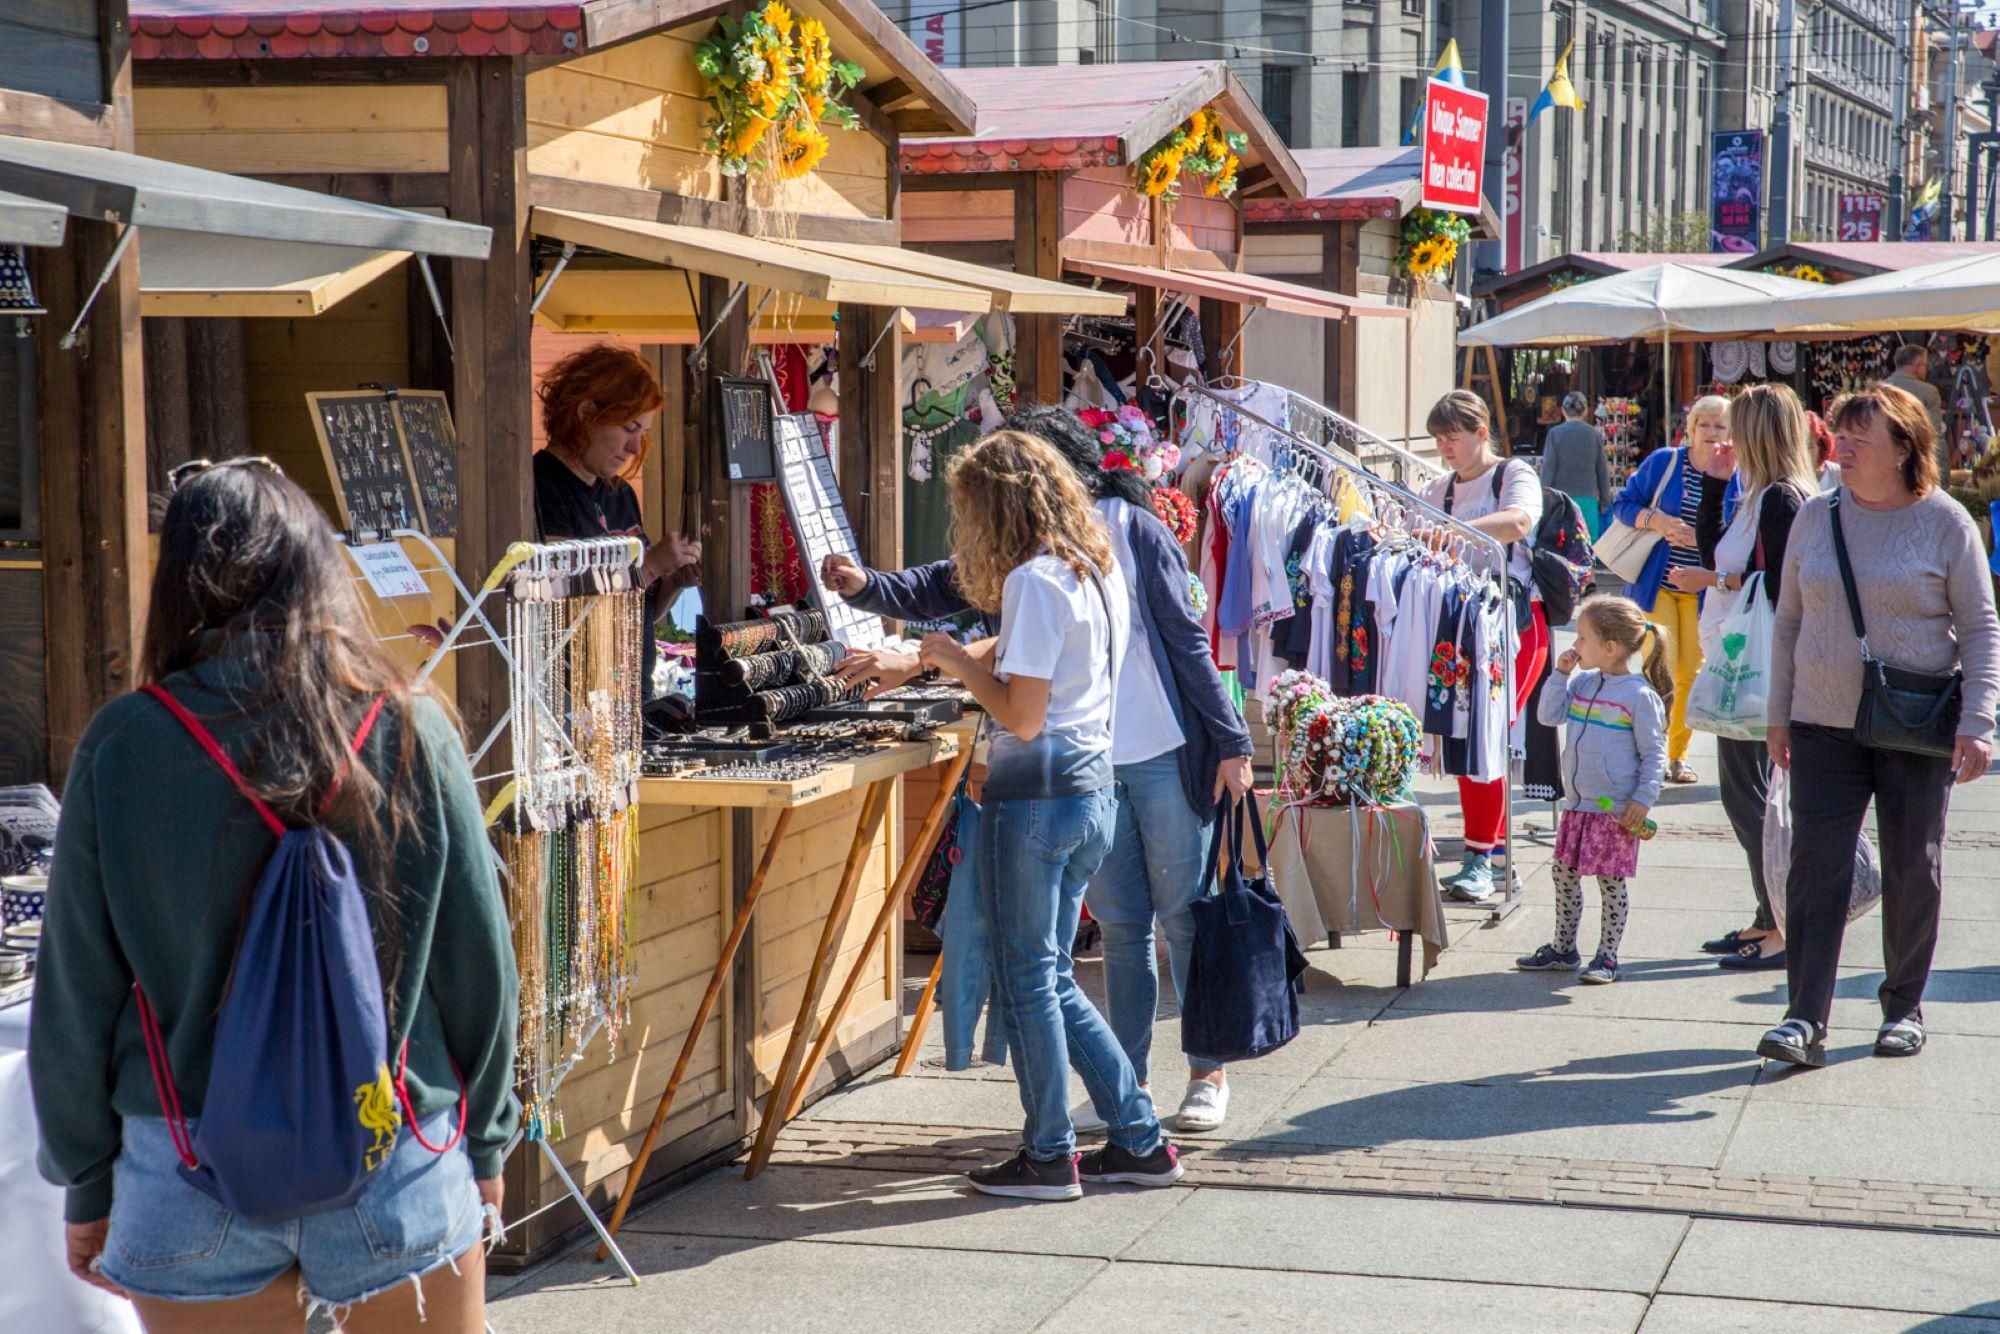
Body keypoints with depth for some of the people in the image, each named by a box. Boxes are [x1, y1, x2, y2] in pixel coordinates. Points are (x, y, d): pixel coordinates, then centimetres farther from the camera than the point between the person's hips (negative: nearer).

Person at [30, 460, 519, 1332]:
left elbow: (75, 997, -2)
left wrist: (87, 1185, 10)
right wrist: (484, 1145, 13)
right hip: (403, 1169, 0)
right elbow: (481, 966, -1)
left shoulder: (120, 746, -9)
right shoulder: (413, 732, -8)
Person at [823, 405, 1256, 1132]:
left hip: (1165, 758, -4)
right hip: (1087, 766, 4)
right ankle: (1128, 1080, 16)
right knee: (1119, 924, 9)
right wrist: (866, 585, -13)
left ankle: (1209, 1072, 15)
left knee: (1186, 918, 3)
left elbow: (1186, 641, -7)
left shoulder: (1132, 532, -8)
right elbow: (940, 591, 6)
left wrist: (1231, 743, -7)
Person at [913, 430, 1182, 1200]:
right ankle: (1140, 1140, 18)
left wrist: (959, 663, -5)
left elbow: (1023, 716, -18)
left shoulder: (1034, 580, -15)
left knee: (1027, 978, 3)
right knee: (1052, 978, 16)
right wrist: (958, 660, 29)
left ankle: (1049, 1158, 11)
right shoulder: (1097, 568, 13)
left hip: (1036, 793, -9)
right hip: (1092, 787, 9)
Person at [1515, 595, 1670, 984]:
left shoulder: (1639, 695, -12)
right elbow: (1548, 715, 9)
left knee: (1610, 881, 1)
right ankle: (1563, 948, 26)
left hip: (1616, 809, -7)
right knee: (1564, 873, 13)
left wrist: (1643, 799, -16)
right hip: (1577, 803, 7)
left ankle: (1607, 957, 10)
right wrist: (1560, 673, 1)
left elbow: (1654, 753, -9)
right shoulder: (1583, 684, 8)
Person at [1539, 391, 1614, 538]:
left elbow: (1548, 468, -4)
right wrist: (1605, 501, 16)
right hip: (1588, 498, 2)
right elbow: (1603, 469, 8)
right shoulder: (1594, 434, 3)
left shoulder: (1555, 433, -3)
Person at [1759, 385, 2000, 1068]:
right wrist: (1778, 716, 10)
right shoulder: (1817, 517, 6)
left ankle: (1904, 1006, 24)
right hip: (1824, 727, 2)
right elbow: (1789, 620, 13)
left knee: (1913, 869, 7)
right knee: (1816, 866, -7)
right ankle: (1806, 1019, -9)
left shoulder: (1945, 522, -3)